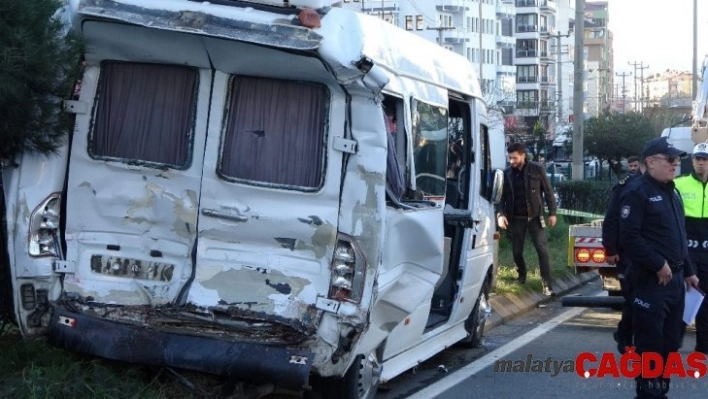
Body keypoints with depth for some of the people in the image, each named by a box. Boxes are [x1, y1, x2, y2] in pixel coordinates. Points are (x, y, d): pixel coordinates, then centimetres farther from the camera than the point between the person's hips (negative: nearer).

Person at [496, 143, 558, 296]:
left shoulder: (537, 169, -5)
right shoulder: (506, 173, 0)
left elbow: (548, 191, 0)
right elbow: (501, 196, 2)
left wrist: (552, 213, -3)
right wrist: (500, 214, -13)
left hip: (534, 217, -2)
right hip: (516, 219, 2)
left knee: (542, 250, -7)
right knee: (517, 251, 9)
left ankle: (547, 285, -6)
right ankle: (522, 276, 34)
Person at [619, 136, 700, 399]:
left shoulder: (671, 192, 17)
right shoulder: (637, 191, -11)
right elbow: (629, 237, -20)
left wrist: (687, 271, 21)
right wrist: (658, 264, -19)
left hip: (675, 278, 9)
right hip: (651, 280, -9)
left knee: (671, 340, 14)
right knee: (650, 342, -3)